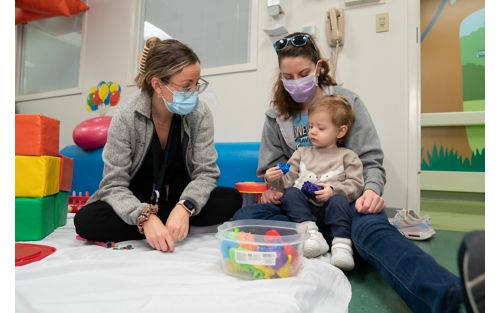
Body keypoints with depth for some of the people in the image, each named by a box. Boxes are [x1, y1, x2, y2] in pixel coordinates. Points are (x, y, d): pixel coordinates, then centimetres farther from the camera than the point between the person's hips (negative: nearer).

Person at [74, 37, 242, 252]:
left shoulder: (200, 114, -13)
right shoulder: (125, 118, -18)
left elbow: (205, 172, -15)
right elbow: (114, 185, -19)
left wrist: (184, 207, -35)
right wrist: (145, 217, -39)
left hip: (178, 202, 1)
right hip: (137, 205, 0)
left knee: (231, 199, -25)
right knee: (86, 220, -28)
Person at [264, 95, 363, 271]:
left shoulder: (347, 156, 10)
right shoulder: (302, 153, 17)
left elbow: (356, 184, -1)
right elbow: (289, 180, 10)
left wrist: (334, 190, -17)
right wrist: (275, 179, -11)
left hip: (330, 210, -2)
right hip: (305, 209, 3)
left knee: (339, 201, -31)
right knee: (290, 193, -24)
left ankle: (342, 245, -32)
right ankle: (312, 234, -33)